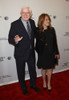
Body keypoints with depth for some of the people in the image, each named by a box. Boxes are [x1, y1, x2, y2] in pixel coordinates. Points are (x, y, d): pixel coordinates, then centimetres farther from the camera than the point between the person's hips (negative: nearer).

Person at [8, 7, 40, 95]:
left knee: (32, 69, 20)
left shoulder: (32, 22, 0)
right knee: (21, 71, 14)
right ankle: (23, 87, 40)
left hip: (31, 52, 5)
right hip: (20, 53, -4)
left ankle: (33, 84, 44)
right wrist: (15, 40, -39)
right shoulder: (15, 24, -18)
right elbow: (10, 39, -19)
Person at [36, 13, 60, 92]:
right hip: (42, 53, -2)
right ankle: (44, 82, 41)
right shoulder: (38, 30, -12)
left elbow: (54, 42, 1)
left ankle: (49, 83, 35)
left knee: (50, 68, 13)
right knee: (43, 69, 15)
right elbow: (38, 43, -10)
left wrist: (57, 53, 4)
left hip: (51, 53, 2)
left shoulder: (52, 29, -5)